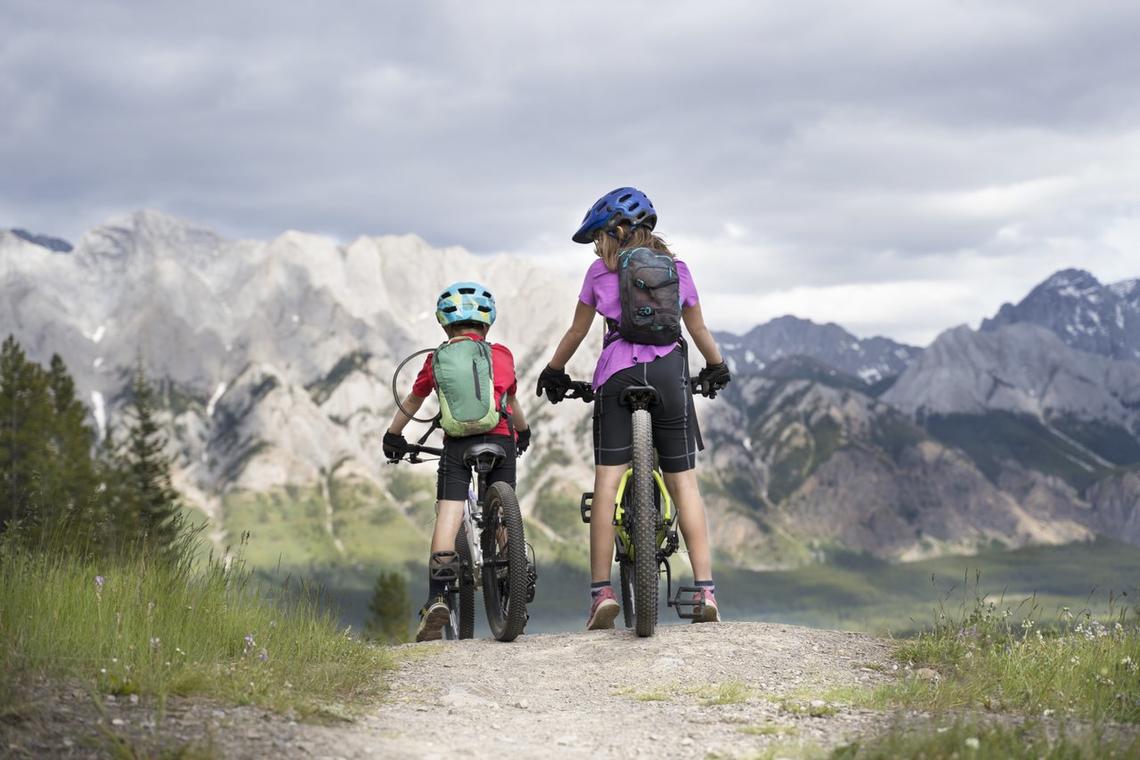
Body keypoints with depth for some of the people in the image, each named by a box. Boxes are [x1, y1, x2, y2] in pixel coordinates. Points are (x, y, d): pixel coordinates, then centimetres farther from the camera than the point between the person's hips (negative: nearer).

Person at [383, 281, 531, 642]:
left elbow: (412, 401, 31)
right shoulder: (502, 355, 19)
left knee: (448, 517, -7)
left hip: (457, 443, -1)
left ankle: (437, 600, -21)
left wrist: (393, 436, 47)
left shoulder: (437, 359, 17)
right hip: (499, 439, 1)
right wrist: (524, 432, 54)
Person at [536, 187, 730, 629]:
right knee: (684, 481, 3)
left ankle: (601, 590, -9)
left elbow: (576, 332, 16)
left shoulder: (601, 272, 10)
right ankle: (705, 590, -4)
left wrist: (554, 372, 32)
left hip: (618, 373, -1)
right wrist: (717, 367, 42)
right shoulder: (676, 269, 15)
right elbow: (698, 329, 24)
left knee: (607, 480, -2)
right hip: (669, 372, 2)